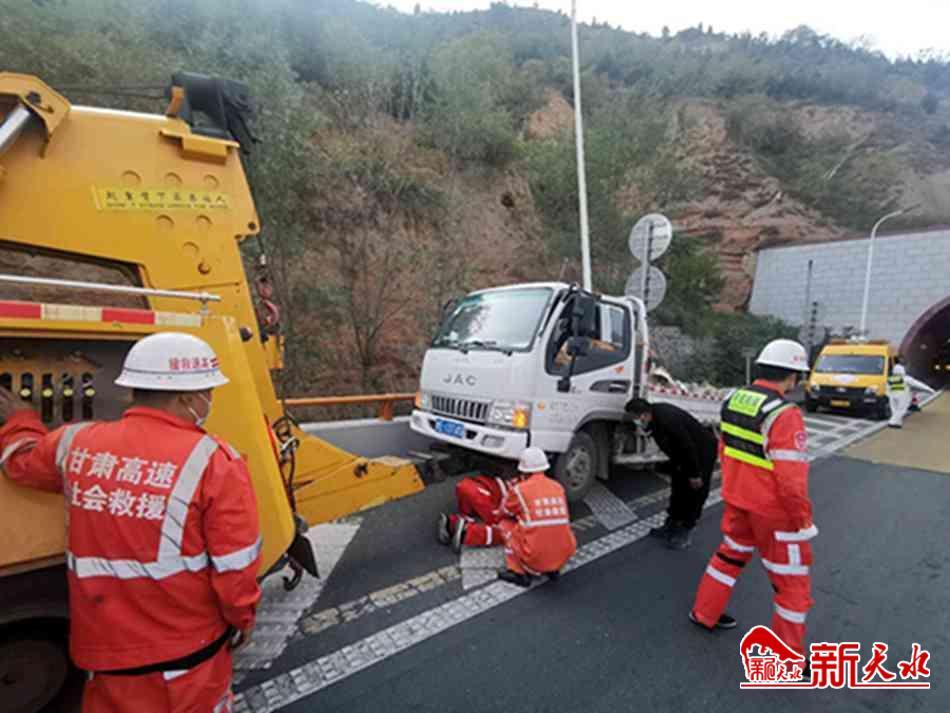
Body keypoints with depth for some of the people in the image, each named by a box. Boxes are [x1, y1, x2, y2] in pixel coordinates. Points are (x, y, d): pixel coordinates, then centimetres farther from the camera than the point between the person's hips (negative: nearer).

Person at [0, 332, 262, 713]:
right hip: (188, 650, -3)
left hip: (105, 646, 4)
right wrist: (241, 620, 0)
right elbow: (235, 566, -18)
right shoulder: (214, 462, -23)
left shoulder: (77, 444, -7)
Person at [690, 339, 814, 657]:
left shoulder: (734, 401, -1)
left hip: (737, 500, 7)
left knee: (731, 555, 25)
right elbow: (791, 478, -24)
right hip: (773, 510, -7)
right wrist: (803, 521, -11)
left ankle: (704, 613, 39)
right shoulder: (784, 415, -25)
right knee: (792, 580, 12)